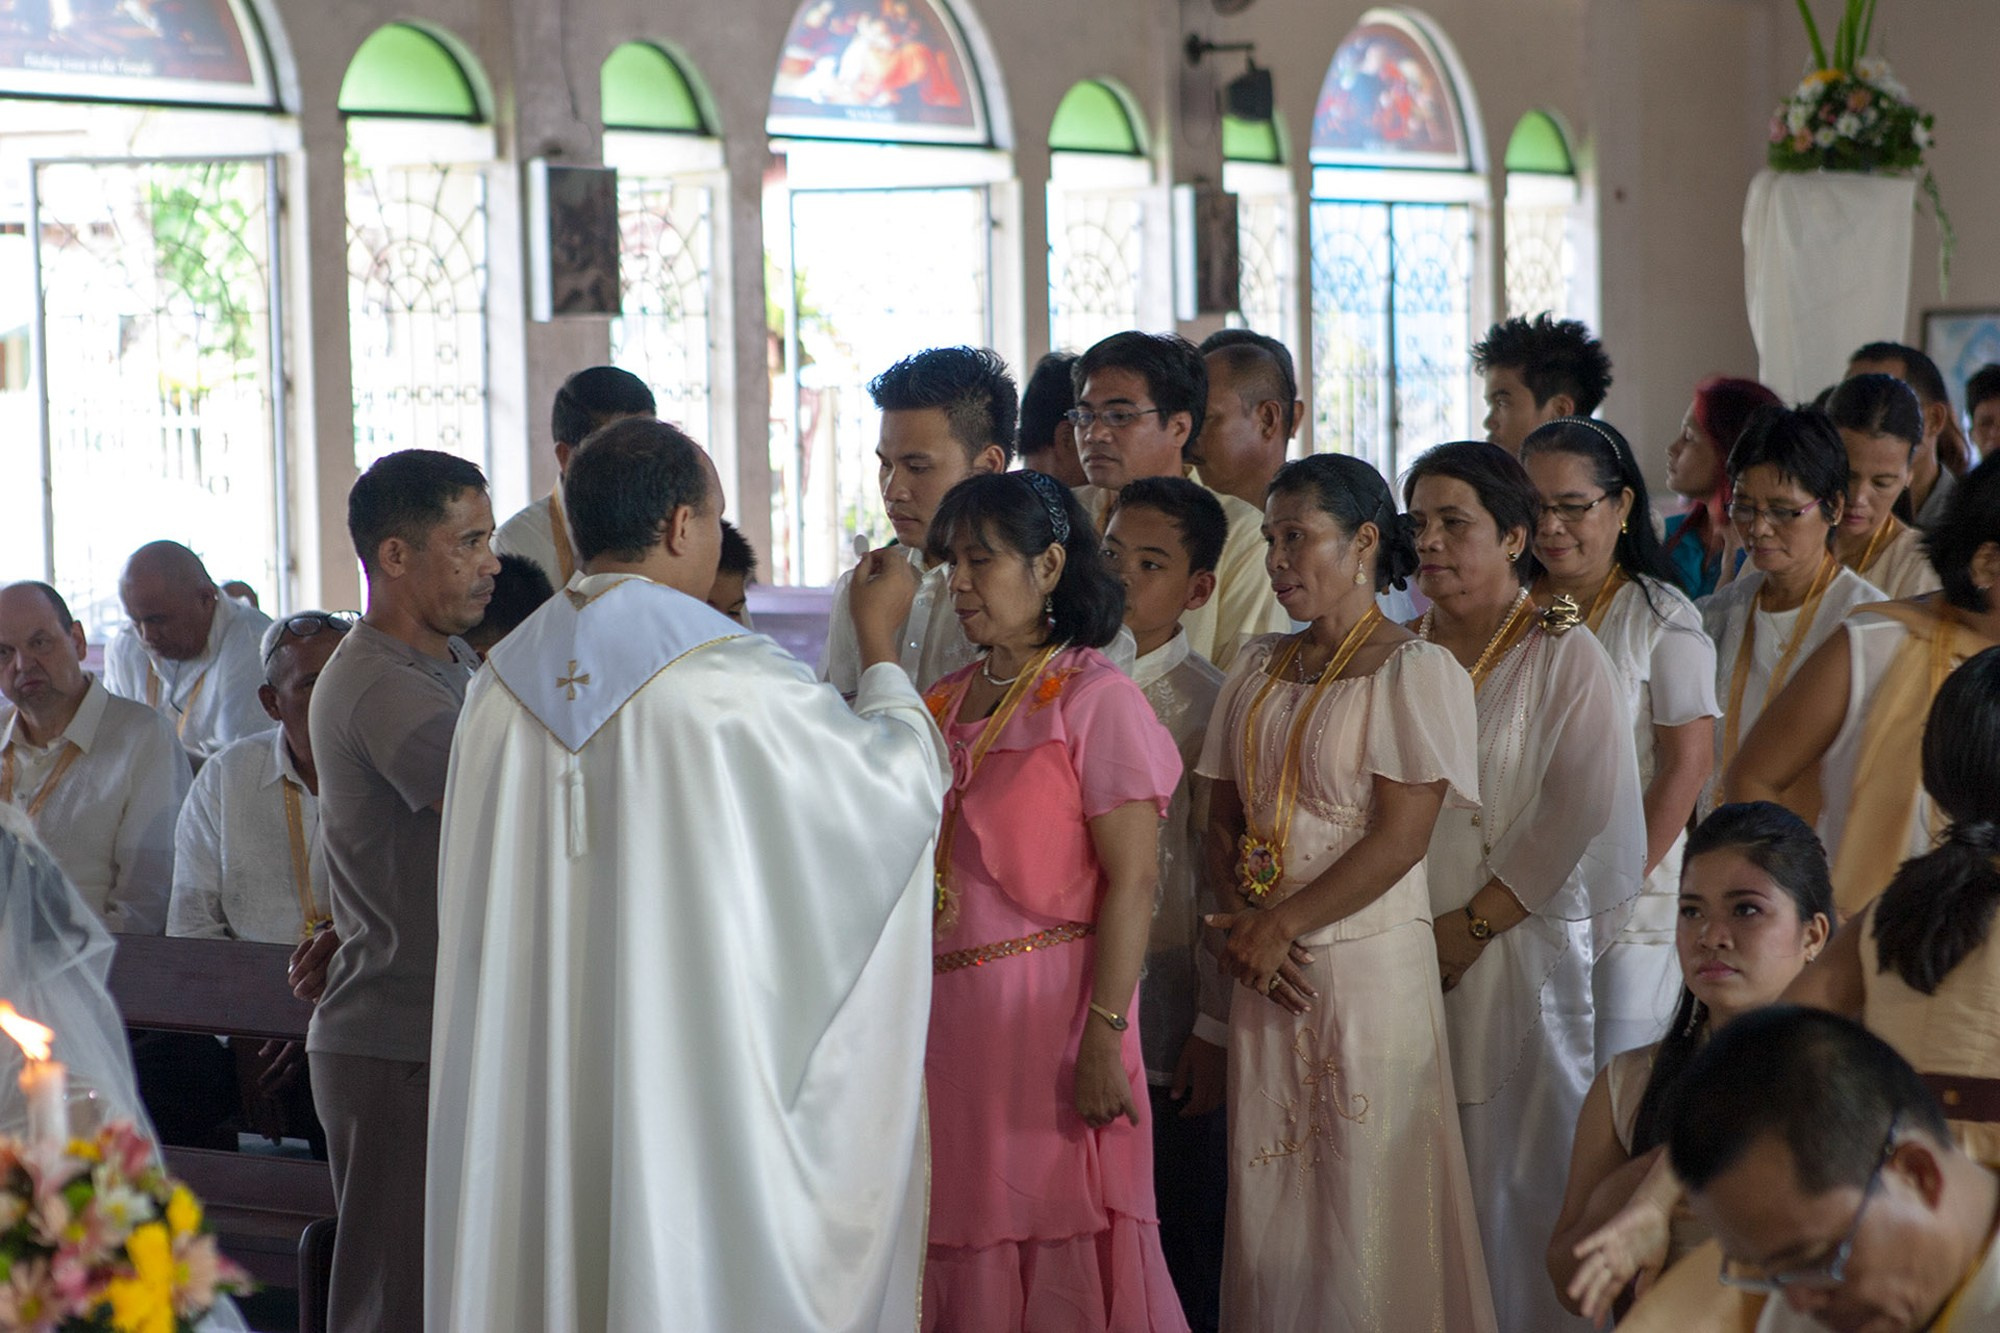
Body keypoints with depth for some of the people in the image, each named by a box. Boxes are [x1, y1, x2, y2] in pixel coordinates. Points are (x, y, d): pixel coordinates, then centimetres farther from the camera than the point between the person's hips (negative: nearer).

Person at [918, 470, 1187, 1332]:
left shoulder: (1095, 698, -7)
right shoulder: (944, 703, 13)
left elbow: (1133, 882, -13)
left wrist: (1103, 1038, -19)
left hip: (1049, 1012, -6)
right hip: (943, 1018, 6)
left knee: (1061, 1259, -2)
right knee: (964, 1247, 9)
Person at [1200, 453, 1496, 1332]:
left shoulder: (1415, 672, -6)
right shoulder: (1256, 669, 13)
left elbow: (1401, 838, -12)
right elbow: (1222, 819, 13)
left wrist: (1281, 925, -11)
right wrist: (1242, 925, -4)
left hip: (1368, 961, -6)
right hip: (1265, 971, 6)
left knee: (1363, 1198, -3)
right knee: (1266, 1190, 5)